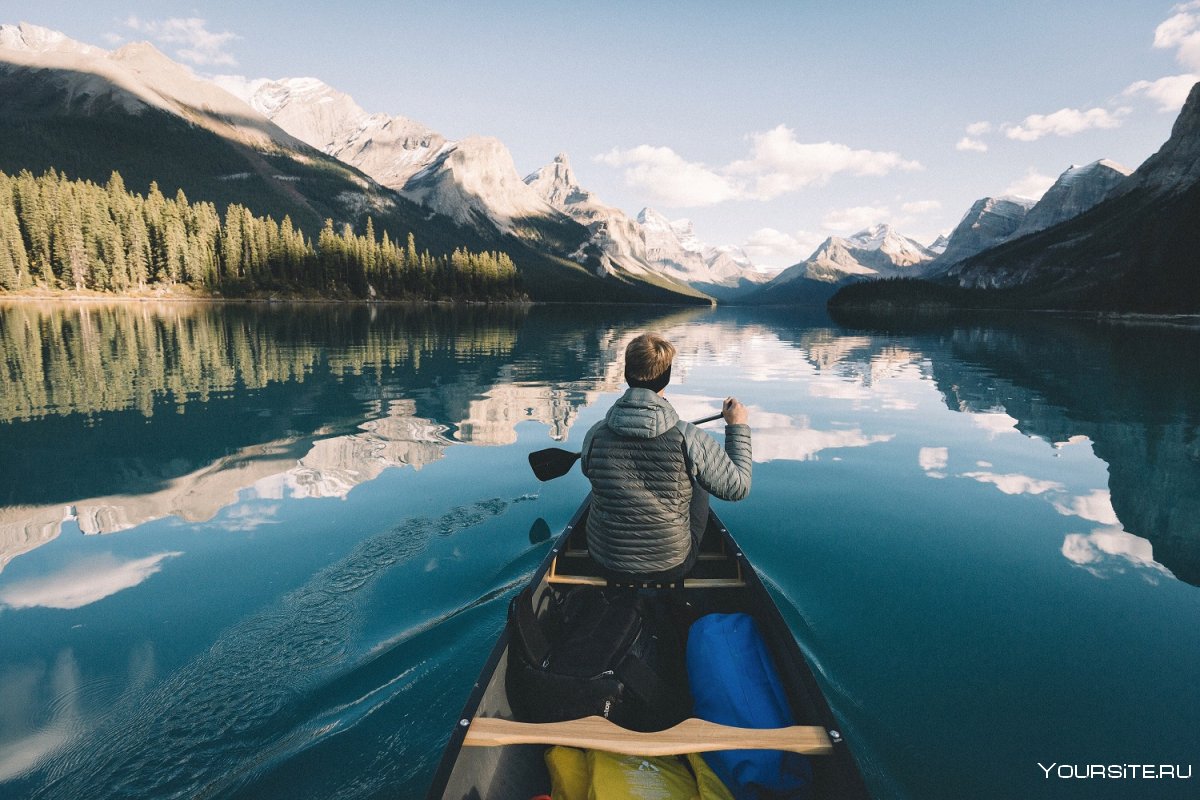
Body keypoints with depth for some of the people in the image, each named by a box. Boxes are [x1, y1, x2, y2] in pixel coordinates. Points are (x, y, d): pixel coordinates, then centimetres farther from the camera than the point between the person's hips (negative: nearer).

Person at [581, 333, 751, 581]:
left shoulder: (595, 435, -16)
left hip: (605, 564, 2)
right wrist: (738, 427, 2)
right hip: (672, 567, -2)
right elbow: (738, 487, -11)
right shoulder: (688, 439, -24)